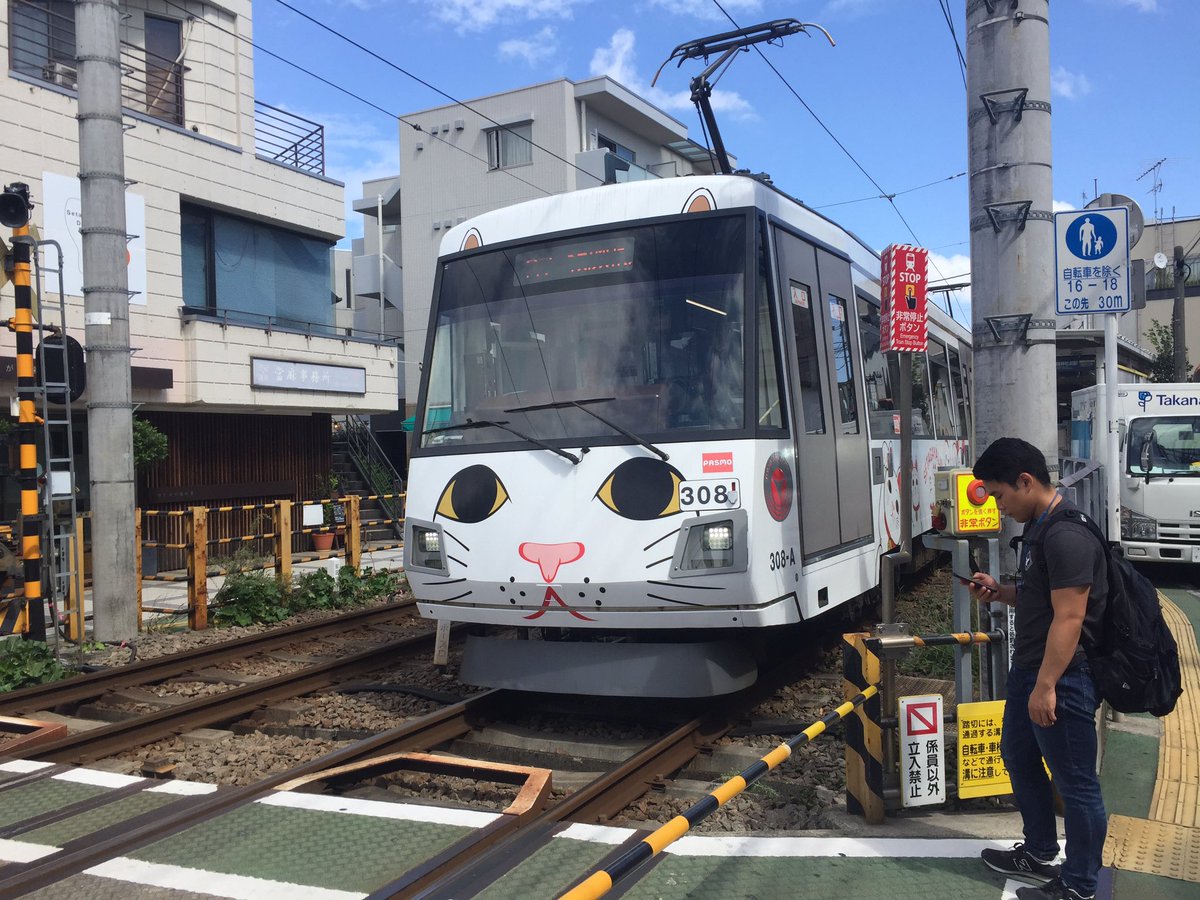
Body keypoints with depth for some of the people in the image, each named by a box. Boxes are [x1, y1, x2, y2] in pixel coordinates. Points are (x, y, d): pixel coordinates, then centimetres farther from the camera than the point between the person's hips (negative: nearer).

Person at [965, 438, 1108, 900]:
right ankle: (1039, 853, 41)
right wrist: (999, 591, 4)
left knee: (1075, 782, 4)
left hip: (1062, 678, -11)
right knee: (1018, 758, 23)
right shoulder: (1037, 528, 10)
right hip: (1029, 669, 11)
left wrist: (1046, 687, -24)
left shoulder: (1067, 536, -23)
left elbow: (1068, 618, -25)